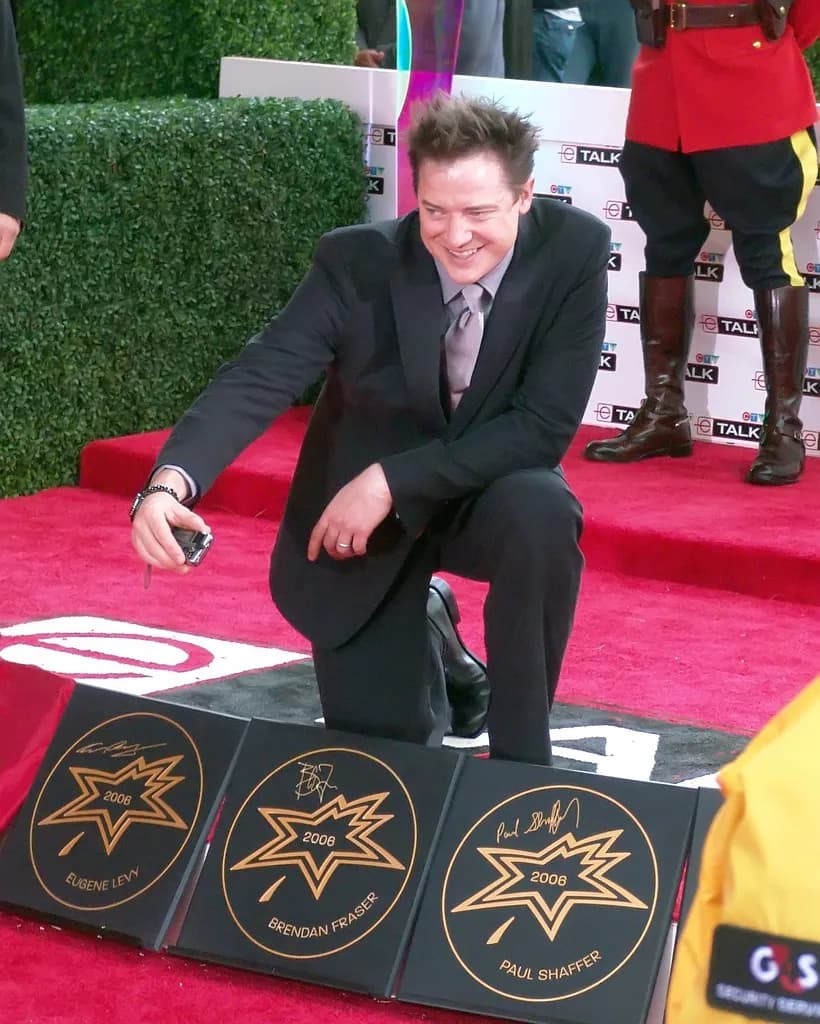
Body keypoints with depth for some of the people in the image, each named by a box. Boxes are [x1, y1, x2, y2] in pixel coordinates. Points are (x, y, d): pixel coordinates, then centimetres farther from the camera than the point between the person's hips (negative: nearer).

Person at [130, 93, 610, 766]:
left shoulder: (575, 249, -22)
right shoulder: (358, 263, -21)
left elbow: (546, 426, -23)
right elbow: (259, 376, -28)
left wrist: (392, 481, -30)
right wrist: (169, 484, -48)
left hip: (490, 493, 0)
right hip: (356, 521, 0)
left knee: (542, 513, -35)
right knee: (377, 747, -2)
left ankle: (519, 758, -13)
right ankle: (421, 634, 35)